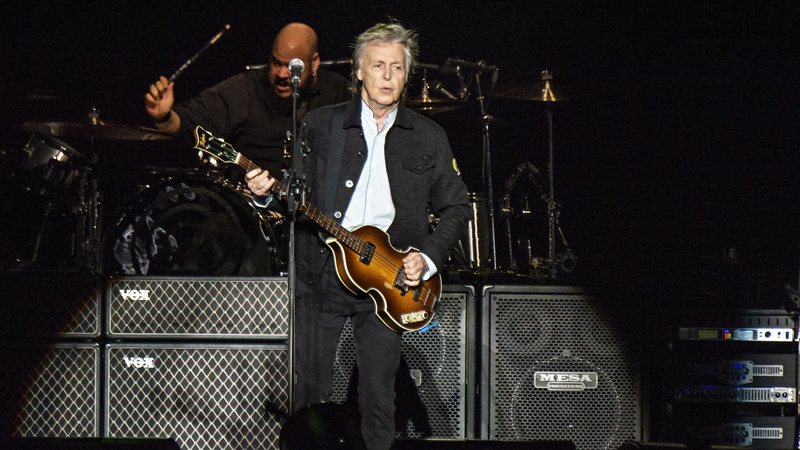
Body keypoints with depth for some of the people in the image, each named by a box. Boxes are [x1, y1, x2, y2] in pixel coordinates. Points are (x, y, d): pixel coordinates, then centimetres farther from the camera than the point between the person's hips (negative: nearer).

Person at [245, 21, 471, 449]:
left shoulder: (428, 137, 8)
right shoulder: (320, 124, 7)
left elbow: (456, 207, 11)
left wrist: (428, 258, -2)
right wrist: (269, 193, -14)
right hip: (320, 272, 0)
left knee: (378, 396, 2)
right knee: (309, 391, 0)